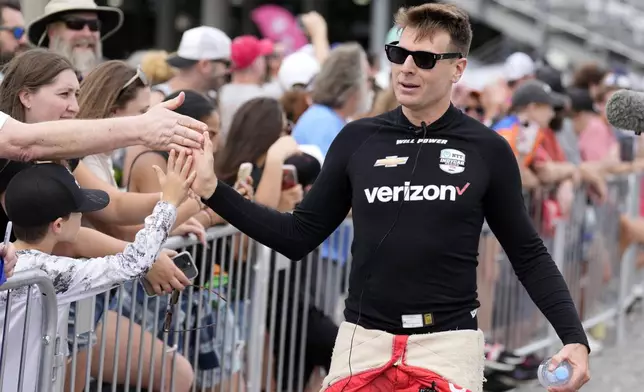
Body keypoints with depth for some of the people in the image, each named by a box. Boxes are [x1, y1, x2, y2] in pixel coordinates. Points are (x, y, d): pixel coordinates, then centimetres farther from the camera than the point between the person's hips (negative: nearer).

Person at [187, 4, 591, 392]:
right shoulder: (357, 140, 4)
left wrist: (574, 337, -5)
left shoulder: (488, 150, -1)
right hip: (363, 341, 2)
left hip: (449, 344, -2)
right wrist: (214, 190, -2)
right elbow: (300, 236, 8)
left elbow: (528, 254, 5)